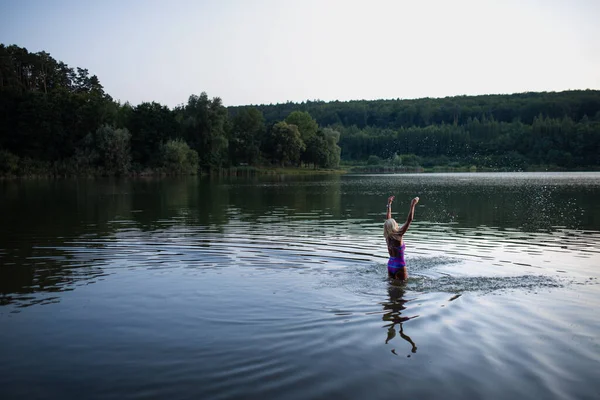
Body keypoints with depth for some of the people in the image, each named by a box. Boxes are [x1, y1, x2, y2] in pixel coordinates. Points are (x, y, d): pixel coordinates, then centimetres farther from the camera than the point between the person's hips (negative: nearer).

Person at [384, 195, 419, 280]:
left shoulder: (388, 236, -2)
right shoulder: (398, 237, -19)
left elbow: (388, 219, 9)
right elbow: (409, 220, -19)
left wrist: (389, 204, 15)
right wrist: (413, 205, -16)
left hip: (390, 265, 7)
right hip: (399, 267, -7)